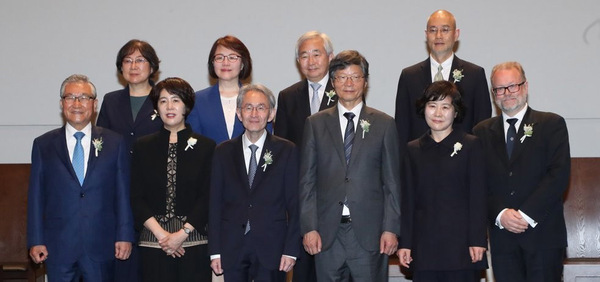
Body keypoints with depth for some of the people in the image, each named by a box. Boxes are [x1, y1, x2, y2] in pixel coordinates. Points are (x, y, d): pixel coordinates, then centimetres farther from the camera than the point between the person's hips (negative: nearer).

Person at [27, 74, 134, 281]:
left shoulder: (115, 143, 6)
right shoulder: (43, 145, 7)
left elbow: (123, 194, 4)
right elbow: (36, 196, 5)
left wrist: (125, 236, -1)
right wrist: (35, 241, 0)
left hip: (101, 247, 0)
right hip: (58, 247, 0)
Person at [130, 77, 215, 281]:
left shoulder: (206, 147, 5)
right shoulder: (143, 147, 10)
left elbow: (208, 197, 0)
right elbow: (136, 197, 4)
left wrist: (182, 234, -9)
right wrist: (160, 234, -7)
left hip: (193, 240, -1)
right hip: (153, 243, 1)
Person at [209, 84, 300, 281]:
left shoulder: (287, 151, 4)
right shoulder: (224, 152, 9)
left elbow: (294, 204, 1)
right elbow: (215, 204, 7)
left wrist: (291, 250, -6)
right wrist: (215, 251, 1)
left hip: (271, 249, -1)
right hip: (232, 249, 2)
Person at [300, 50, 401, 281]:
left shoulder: (384, 124, 7)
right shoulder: (315, 124, 9)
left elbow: (392, 182, 5)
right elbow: (307, 180, 6)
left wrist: (391, 228, -3)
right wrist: (308, 227, -2)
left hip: (369, 232, -1)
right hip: (327, 231, 1)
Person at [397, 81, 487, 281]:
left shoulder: (471, 146, 3)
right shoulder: (413, 150, 12)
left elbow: (478, 197, -1)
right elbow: (408, 199, 11)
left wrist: (478, 241, -7)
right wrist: (405, 242, 6)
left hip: (462, 245, -2)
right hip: (424, 247, 3)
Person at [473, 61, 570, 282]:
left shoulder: (552, 124, 5)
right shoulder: (482, 132, 13)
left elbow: (559, 174, -5)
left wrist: (526, 214, -12)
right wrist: (500, 214, -10)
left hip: (543, 233, -2)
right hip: (502, 236, 2)